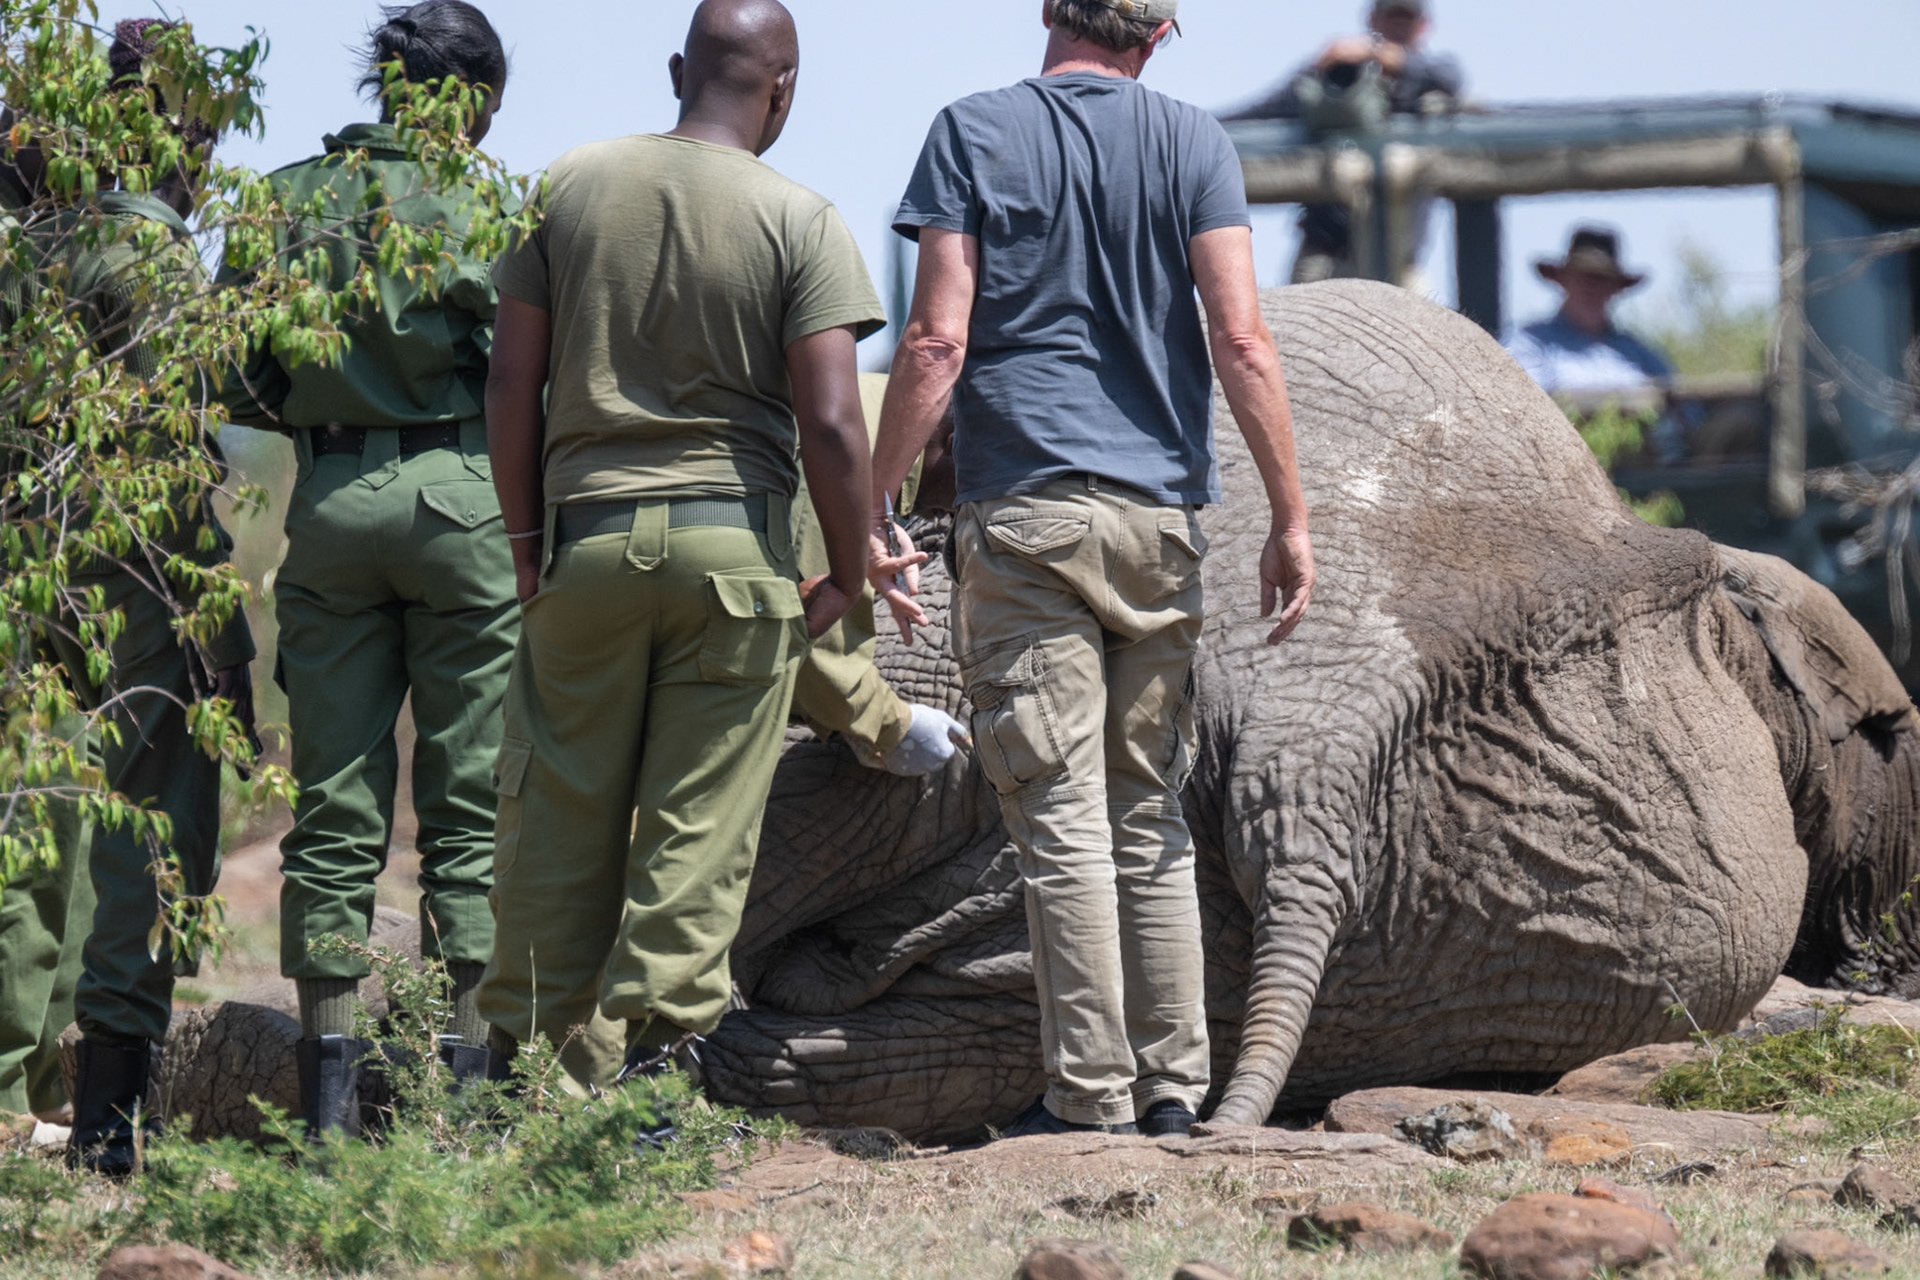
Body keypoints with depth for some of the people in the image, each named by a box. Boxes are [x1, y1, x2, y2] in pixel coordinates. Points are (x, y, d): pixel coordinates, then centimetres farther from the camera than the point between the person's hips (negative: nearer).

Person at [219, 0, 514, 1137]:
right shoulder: (475, 207, -6)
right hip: (458, 494, -3)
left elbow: (238, 381, 6)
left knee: (337, 799, 7)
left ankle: (329, 1080, 5)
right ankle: (466, 1069, 1)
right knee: (471, 795, 3)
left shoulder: (288, 202, 5)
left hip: (328, 502, 3)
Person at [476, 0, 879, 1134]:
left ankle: (520, 1062, 12)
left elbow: (513, 388, 5)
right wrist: (850, 573, 2)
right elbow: (829, 421, -11)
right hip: (736, 539, -2)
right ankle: (655, 1060, 1)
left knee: (559, 812, 9)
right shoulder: (799, 223, -5)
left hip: (587, 532, 3)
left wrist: (527, 541, 14)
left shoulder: (574, 187, 4)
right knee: (702, 821, 3)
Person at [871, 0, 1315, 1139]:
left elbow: (937, 341, -6)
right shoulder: (1193, 144, 6)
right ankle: (1173, 1086, 10)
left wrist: (872, 514, -2)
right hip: (1161, 510, 3)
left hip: (1026, 511, -3)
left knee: (1062, 818, -4)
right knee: (1152, 816, 11)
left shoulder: (973, 135, 1)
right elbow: (1241, 339, -3)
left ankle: (1091, 1094, -6)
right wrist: (1292, 519, -1)